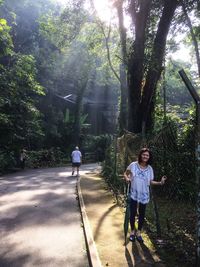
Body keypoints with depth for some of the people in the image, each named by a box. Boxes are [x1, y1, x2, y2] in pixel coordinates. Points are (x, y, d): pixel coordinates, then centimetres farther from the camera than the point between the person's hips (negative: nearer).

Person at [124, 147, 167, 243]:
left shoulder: (150, 168, -2)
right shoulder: (133, 165, -9)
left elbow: (150, 182, 3)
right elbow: (125, 173, 3)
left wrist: (160, 182, -11)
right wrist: (127, 178, -18)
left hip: (144, 195, 2)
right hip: (134, 194, -2)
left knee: (142, 214, 13)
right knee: (133, 213, 6)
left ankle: (139, 232, 32)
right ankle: (132, 231, 29)